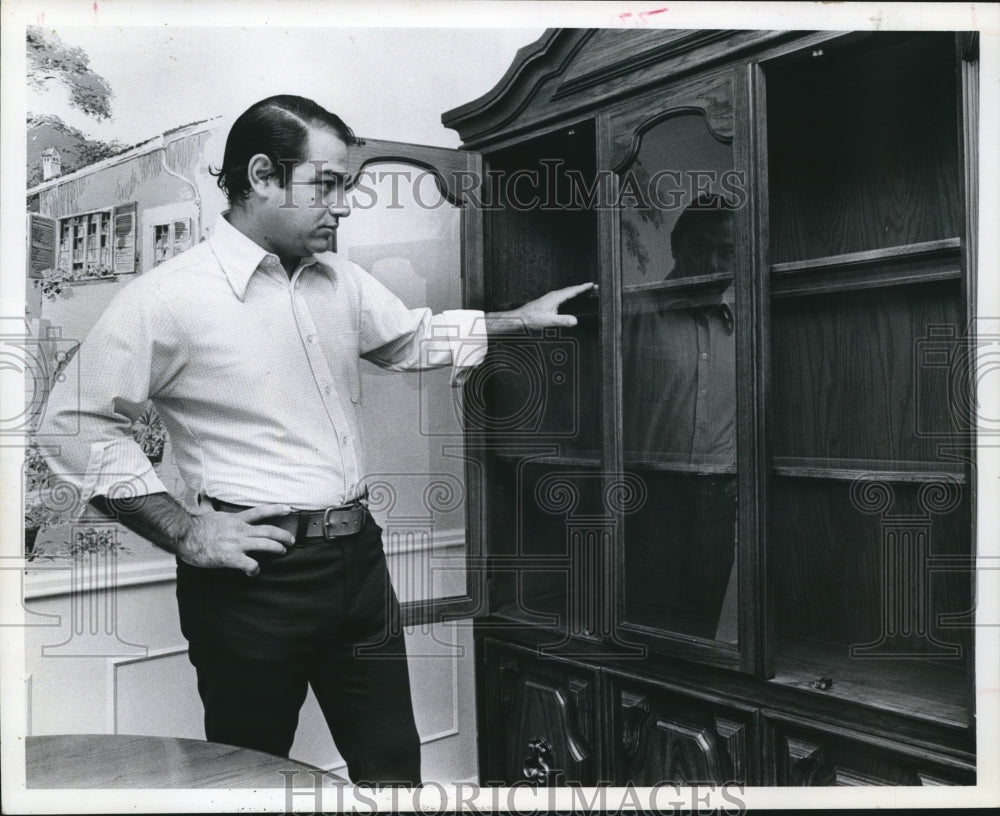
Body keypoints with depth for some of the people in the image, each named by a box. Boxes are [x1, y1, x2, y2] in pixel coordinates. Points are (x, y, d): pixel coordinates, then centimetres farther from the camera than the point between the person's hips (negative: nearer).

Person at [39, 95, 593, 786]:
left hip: (358, 559, 6)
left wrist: (522, 319, 20)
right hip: (254, 576, -6)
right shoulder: (167, 297, -12)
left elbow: (415, 337, 25)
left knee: (394, 767, 14)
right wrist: (184, 533, -12)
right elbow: (78, 423, -8)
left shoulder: (340, 281, 9)